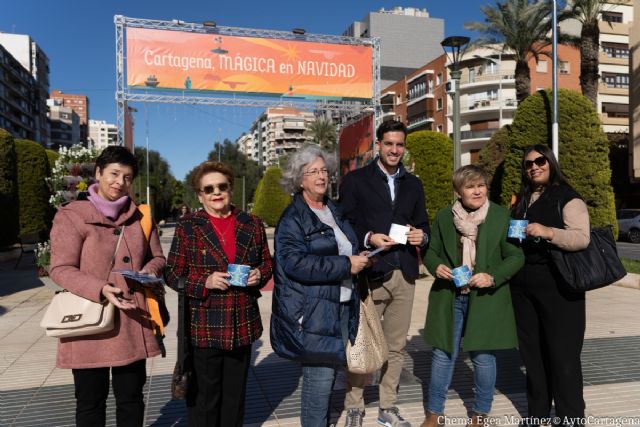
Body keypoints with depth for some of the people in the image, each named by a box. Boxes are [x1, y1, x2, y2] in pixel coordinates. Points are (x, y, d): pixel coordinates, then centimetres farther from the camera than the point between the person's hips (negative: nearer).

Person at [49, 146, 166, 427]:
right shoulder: (72, 215, -5)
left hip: (132, 324, 4)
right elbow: (60, 269, -10)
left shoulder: (139, 217, 9)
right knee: (90, 402, 10)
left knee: (131, 398, 13)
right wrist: (100, 289, -24)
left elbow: (157, 258, 16)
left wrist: (150, 271, -8)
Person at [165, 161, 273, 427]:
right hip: (204, 325, -3)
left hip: (243, 324, 3)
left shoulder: (251, 224, 5)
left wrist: (259, 274, -8)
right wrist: (205, 282, -19)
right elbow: (173, 275, -3)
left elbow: (267, 263, 14)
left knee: (235, 394, 17)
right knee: (204, 396, 8)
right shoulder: (188, 227, -4)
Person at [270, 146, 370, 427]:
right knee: (320, 377, -5)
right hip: (311, 312, -7)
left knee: (328, 372, 15)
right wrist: (346, 266, -20)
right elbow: (295, 263, -23)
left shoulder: (334, 211, 15)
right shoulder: (293, 219, -10)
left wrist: (357, 260, 8)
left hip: (340, 306, 8)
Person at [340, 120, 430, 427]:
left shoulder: (413, 184, 15)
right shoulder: (355, 180, 1)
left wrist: (421, 236, -4)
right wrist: (368, 238, -18)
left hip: (404, 275, 4)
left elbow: (423, 225, 17)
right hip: (370, 273, -4)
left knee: (396, 346, 12)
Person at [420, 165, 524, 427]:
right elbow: (431, 252, 11)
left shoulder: (502, 216, -4)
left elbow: (516, 256, -2)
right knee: (443, 354, 9)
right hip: (449, 298, 2)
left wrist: (493, 277, -18)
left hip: (487, 299, -1)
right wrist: (436, 266, -11)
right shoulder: (444, 217, 2)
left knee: (483, 356, 8)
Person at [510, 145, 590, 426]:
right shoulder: (522, 201, 15)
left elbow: (582, 238, -18)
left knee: (562, 355, -1)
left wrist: (548, 232, -31)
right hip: (523, 287, 6)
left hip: (558, 286, -6)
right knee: (532, 354, 13)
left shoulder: (567, 198, -4)